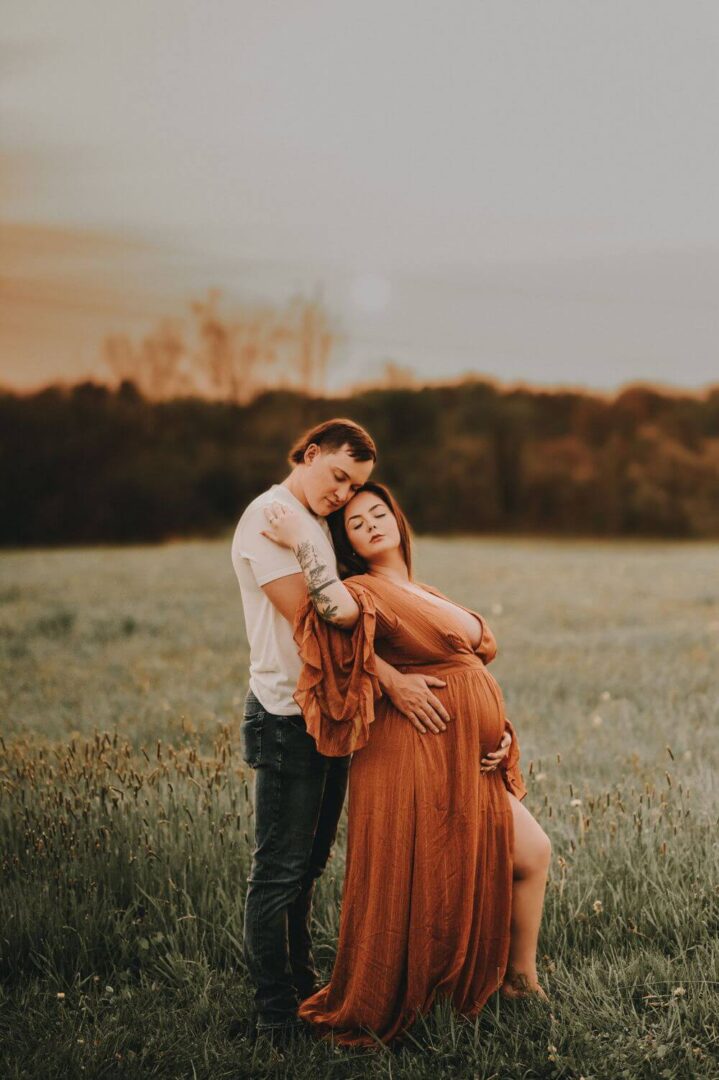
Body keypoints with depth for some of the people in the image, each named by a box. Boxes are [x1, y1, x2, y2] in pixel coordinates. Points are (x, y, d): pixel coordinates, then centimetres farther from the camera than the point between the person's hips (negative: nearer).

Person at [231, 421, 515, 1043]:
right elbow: (307, 620, -20)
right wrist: (392, 680, -22)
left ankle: (302, 986, 27)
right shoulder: (269, 516, -12)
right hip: (287, 718, -9)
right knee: (279, 870, -2)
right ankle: (275, 1015, 5)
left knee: (307, 866, 16)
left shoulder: (318, 525, 16)